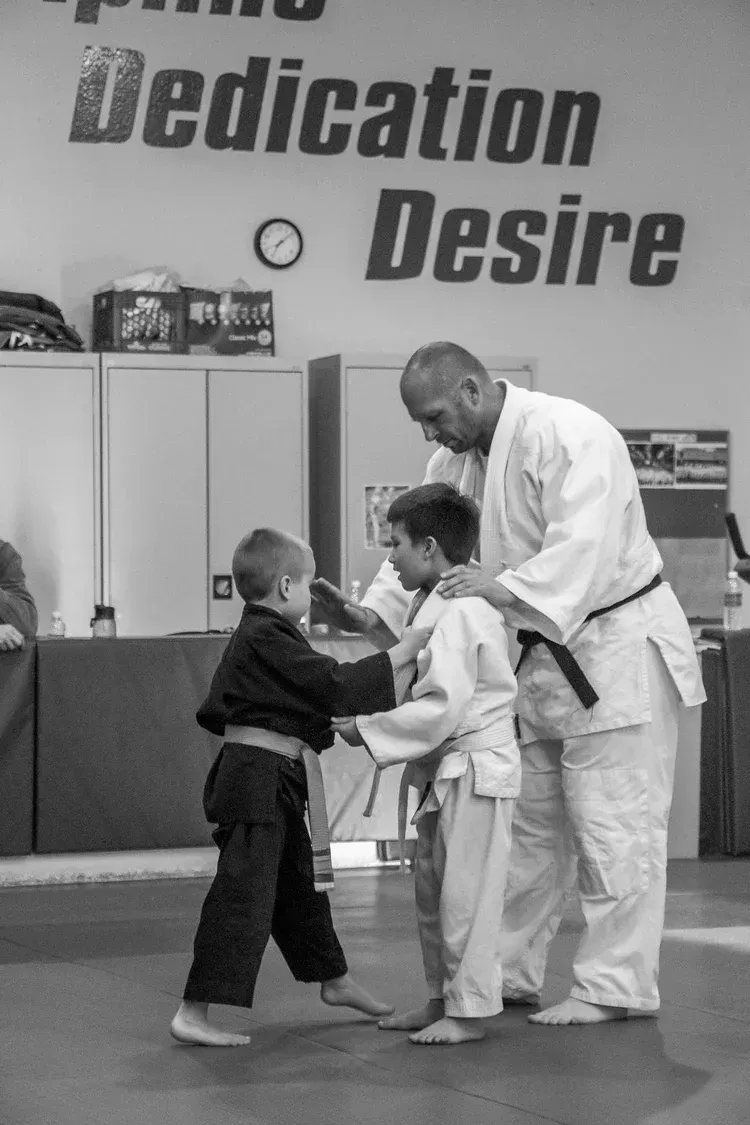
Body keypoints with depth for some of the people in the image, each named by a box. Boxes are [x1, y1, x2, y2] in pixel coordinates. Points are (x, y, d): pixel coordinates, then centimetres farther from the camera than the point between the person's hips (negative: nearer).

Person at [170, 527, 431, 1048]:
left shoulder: (259, 634, 15)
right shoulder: (268, 639, -18)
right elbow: (333, 684, -21)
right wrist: (400, 655, -15)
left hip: (275, 782, 11)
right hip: (258, 782, -11)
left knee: (300, 885, 24)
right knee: (243, 894, -10)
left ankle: (336, 981, 41)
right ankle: (194, 1015, -9)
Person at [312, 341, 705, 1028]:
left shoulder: (572, 436, -24)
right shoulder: (456, 461, 3)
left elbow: (585, 546, -35)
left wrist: (506, 588, -47)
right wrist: (373, 615, -16)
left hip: (619, 647, -9)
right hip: (547, 655, 9)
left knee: (614, 827, -6)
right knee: (531, 821, 15)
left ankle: (615, 987, 2)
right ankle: (510, 973, 24)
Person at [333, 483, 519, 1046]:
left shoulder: (455, 613, -21)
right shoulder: (435, 604, 11)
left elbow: (443, 706, -26)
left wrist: (367, 729, -19)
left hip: (477, 771, -11)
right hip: (449, 770, 11)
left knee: (464, 894, -3)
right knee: (433, 889, 17)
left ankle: (468, 1011, 6)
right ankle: (443, 998, 27)